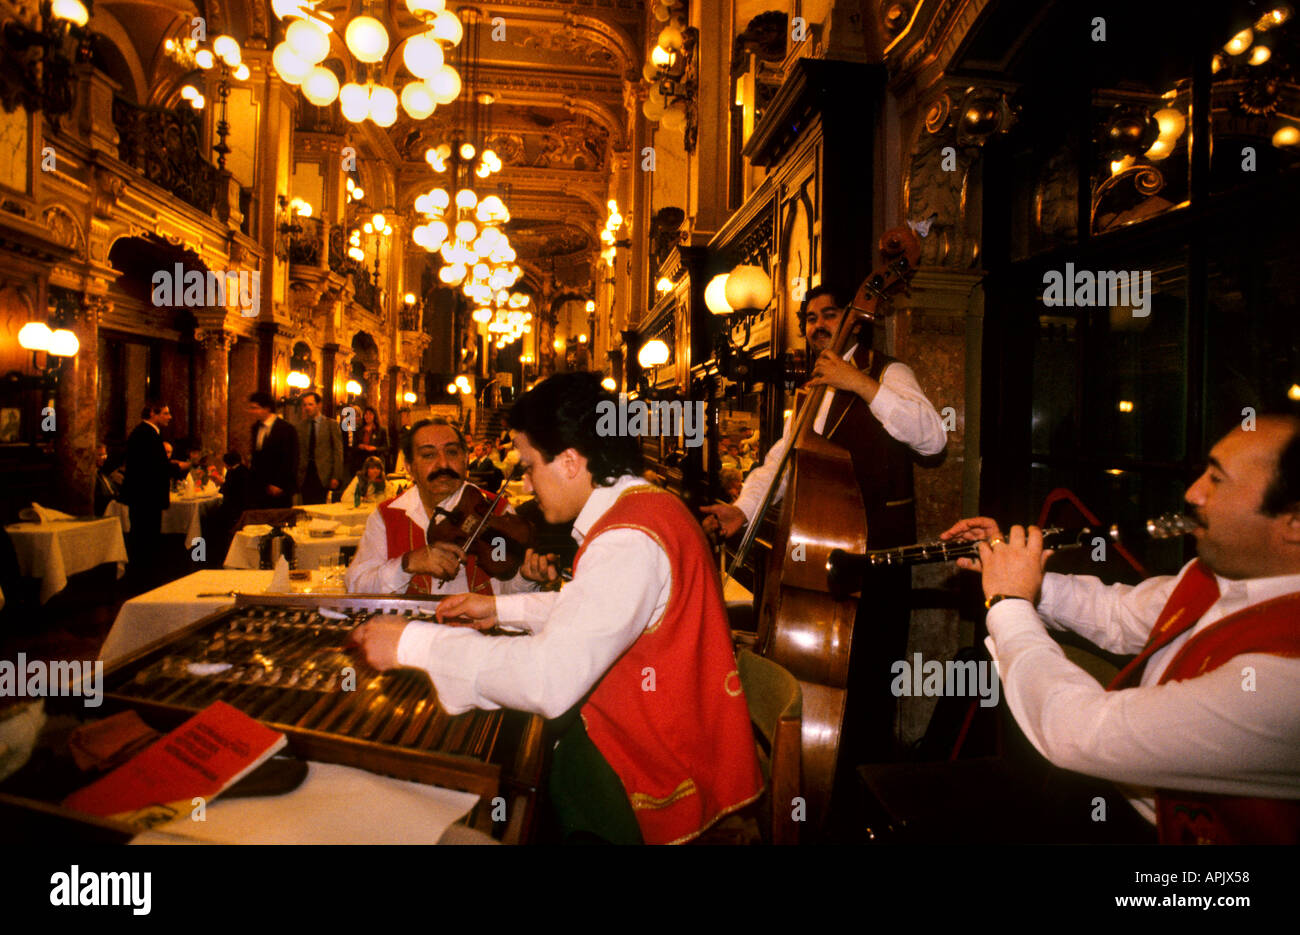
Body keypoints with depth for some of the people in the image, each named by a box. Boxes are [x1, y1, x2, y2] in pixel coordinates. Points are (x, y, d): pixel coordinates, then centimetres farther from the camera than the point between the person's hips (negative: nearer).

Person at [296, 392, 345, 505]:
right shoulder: (301, 425, 11)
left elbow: (338, 451, -1)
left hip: (323, 475, -3)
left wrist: (336, 477, -8)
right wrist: (296, 476, 5)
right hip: (305, 475, 3)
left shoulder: (331, 424, 1)